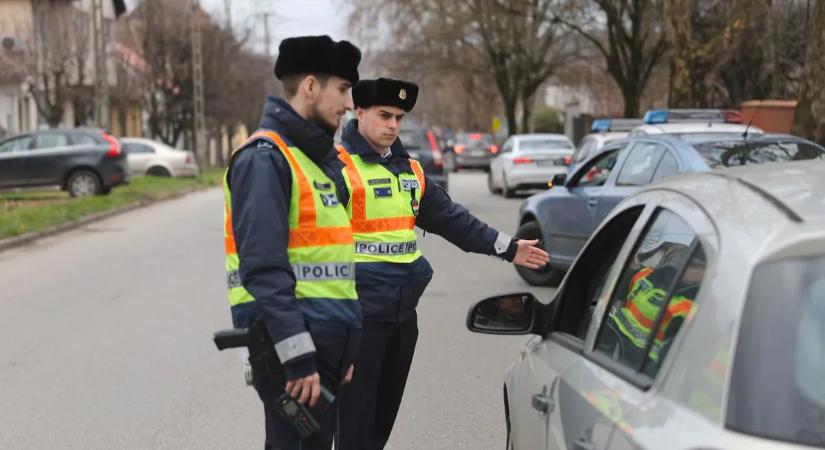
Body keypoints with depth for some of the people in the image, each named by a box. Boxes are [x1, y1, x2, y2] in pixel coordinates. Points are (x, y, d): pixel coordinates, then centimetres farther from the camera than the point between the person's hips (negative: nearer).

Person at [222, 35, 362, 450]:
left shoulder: (316, 158, 19)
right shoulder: (265, 158, -12)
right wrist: (297, 357, -24)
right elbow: (265, 268, -21)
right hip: (293, 343, -9)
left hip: (328, 339, 9)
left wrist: (346, 351, 20)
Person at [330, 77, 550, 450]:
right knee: (356, 420, -3)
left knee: (385, 412, 16)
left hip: (403, 313, 8)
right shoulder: (339, 166, -10)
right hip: (358, 314, -8)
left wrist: (506, 247, 17)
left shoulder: (408, 169, 16)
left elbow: (449, 217, 20)